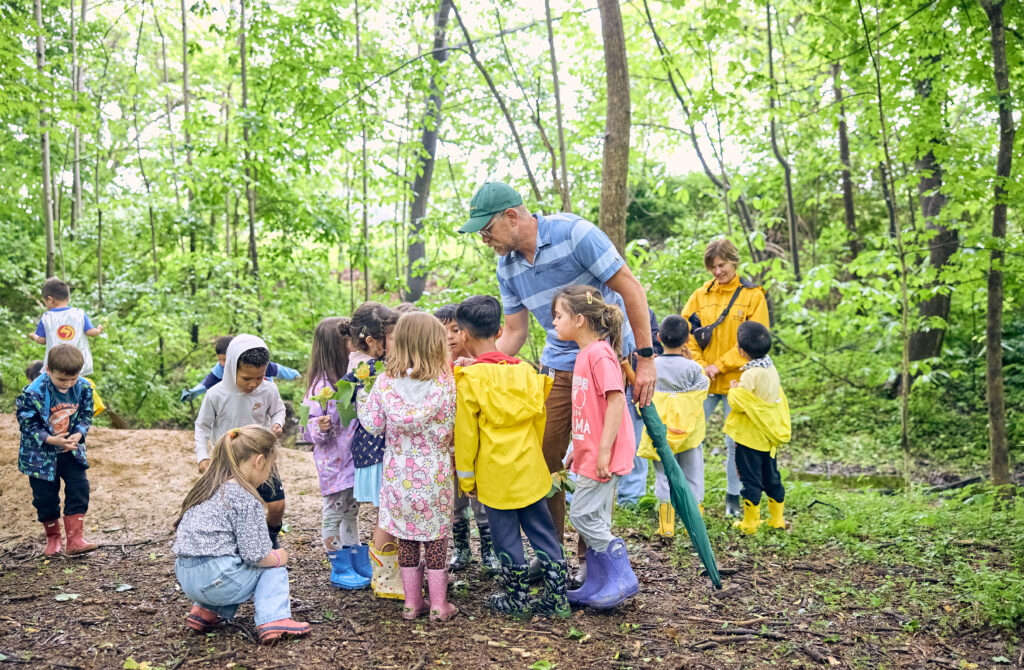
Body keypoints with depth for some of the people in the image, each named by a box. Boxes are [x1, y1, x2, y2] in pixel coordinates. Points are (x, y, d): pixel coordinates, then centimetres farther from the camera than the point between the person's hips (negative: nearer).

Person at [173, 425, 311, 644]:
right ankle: (274, 620, -5)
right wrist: (279, 557, 7)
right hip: (215, 581, -8)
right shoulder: (245, 498, -14)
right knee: (273, 568, 11)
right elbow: (255, 556, -15)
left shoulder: (206, 487, 12)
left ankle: (205, 611, 18)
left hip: (186, 577, 8)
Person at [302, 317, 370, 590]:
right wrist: (321, 427, -33)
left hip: (354, 458, 7)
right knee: (334, 515, 5)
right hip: (334, 462, -7)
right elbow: (312, 429, -13)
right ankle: (340, 569, 18)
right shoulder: (322, 384, -16)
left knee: (351, 514, 18)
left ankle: (360, 566, 27)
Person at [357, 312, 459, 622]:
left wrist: (362, 391, 12)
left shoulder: (384, 381, -5)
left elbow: (373, 425, 0)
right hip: (434, 473, -2)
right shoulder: (445, 382, -9)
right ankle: (439, 605, 15)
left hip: (398, 473, 2)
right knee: (436, 535, 9)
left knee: (406, 537, 13)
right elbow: (450, 429, -7)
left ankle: (412, 602, 22)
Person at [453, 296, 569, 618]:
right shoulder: (526, 370, 4)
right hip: (530, 471, 5)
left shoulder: (469, 379, -11)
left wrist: (465, 477, 3)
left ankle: (518, 598, 18)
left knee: (507, 537, 8)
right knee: (542, 532, 11)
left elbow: (465, 433, -8)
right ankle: (557, 598, 15)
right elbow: (539, 422, 10)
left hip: (495, 476, -5)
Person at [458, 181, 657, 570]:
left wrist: (646, 358, -16)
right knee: (543, 462, 4)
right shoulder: (507, 267, 3)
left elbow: (631, 290, -15)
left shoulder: (574, 233, -18)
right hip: (557, 366, 6)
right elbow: (514, 332, 10)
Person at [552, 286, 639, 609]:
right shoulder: (585, 354, 14)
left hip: (603, 455, -10)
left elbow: (616, 401, -23)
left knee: (583, 516, -7)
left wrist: (604, 450, -24)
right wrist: (578, 450, 23)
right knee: (594, 520, 14)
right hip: (590, 453, 10)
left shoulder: (599, 353, -17)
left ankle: (622, 579, 3)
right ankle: (595, 586, 22)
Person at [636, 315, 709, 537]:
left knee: (664, 476, 10)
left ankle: (666, 526, 11)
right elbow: (702, 391, 2)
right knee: (693, 477, 11)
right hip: (690, 433, -1)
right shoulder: (692, 368, -12)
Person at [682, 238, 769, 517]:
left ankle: (733, 498, 18)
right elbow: (686, 334, 7)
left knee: (735, 442, 5)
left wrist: (719, 365, -11)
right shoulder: (700, 295, 9)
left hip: (736, 380, -2)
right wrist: (700, 365, -8)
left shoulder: (753, 296, 0)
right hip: (703, 381, 2)